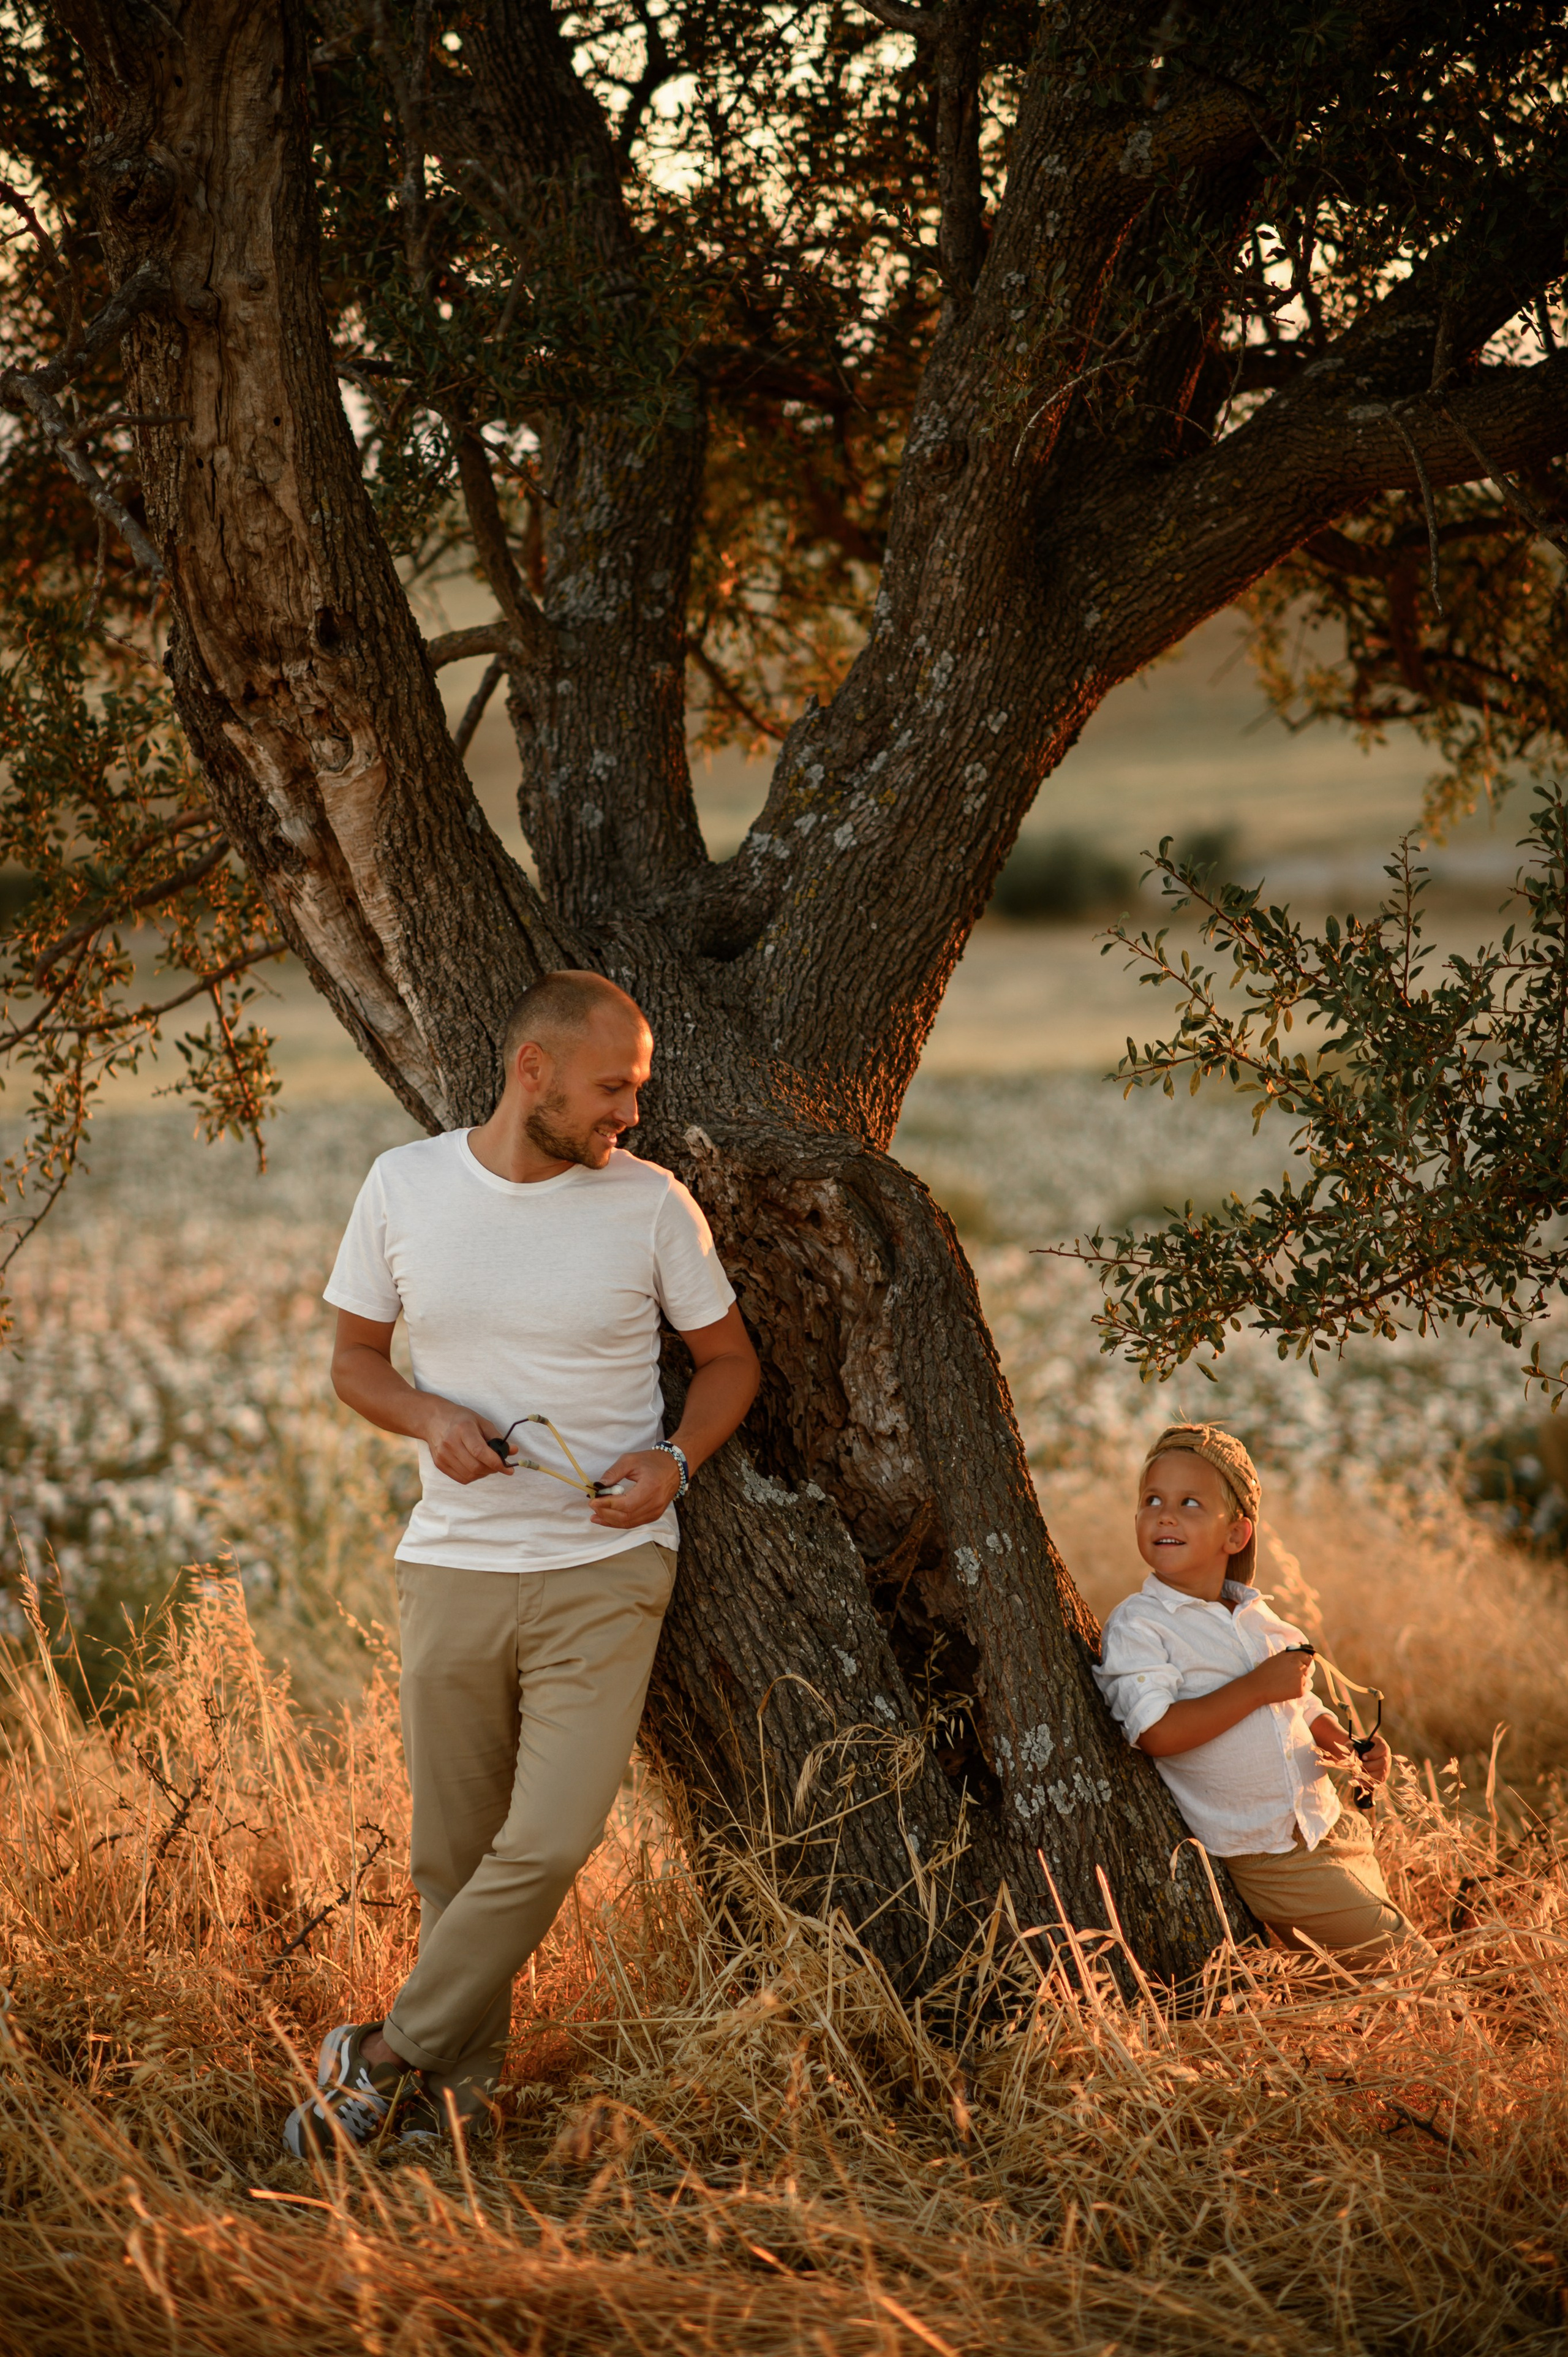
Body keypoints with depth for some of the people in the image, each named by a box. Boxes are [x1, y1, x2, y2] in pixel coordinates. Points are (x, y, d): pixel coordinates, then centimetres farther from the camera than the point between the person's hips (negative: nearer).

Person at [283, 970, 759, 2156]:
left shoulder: (651, 1202, -4)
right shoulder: (405, 1185, -1)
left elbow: (730, 1358, 8)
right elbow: (355, 1356, 10)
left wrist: (674, 1459, -11)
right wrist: (430, 1417, -11)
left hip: (605, 1569, -2)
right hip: (453, 1566, 2)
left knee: (549, 1844, -12)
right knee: (452, 1853, 8)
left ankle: (388, 2060, 1)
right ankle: (462, 2076, 26)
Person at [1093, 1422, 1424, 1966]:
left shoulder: (1261, 1621, 9)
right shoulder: (1137, 1626, -11)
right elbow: (1158, 1733, -24)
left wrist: (1352, 1748, 1)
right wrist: (1258, 1688, -22)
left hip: (1331, 1825, 7)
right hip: (1264, 1855, -7)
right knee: (1394, 1953, -8)